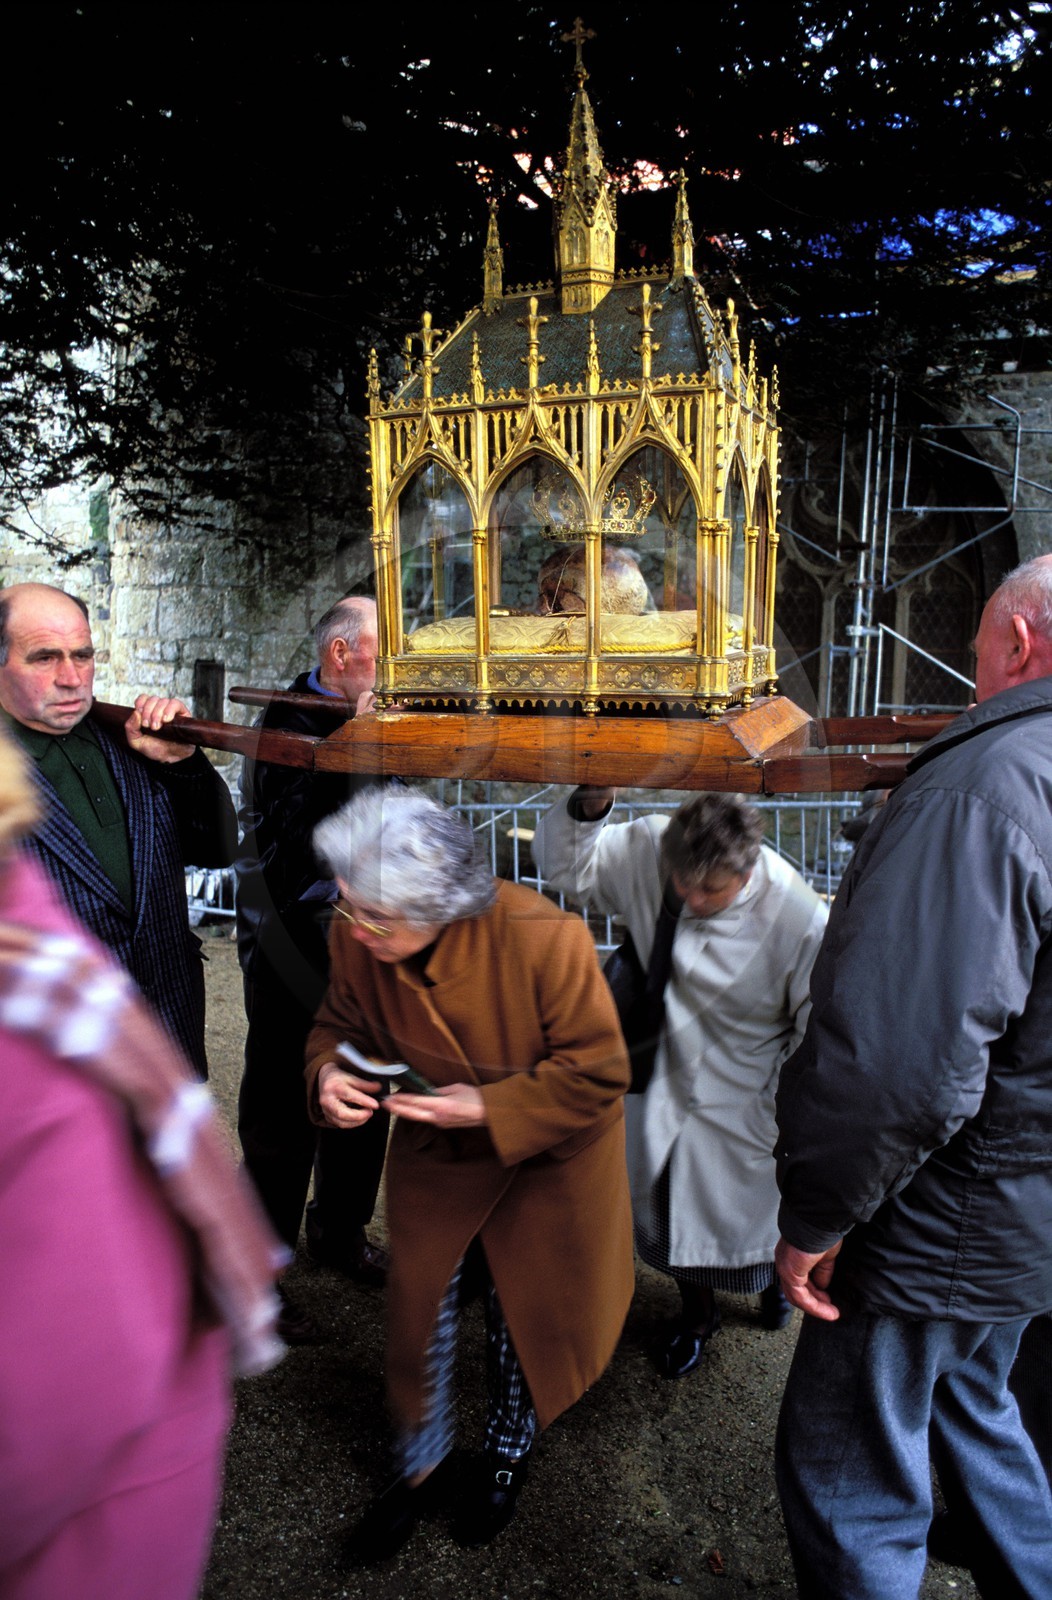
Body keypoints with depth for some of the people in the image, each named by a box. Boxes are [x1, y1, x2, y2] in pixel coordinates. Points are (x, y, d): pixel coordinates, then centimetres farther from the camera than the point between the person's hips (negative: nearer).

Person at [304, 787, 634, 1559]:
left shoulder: (543, 939, -36)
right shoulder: (355, 938, -23)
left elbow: (596, 1075, -25)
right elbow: (340, 1023, -2)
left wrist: (487, 1108, -33)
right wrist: (329, 1071, -25)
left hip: (546, 1157, -3)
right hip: (434, 1154, 3)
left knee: (523, 1313, 17)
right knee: (418, 1305, 12)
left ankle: (507, 1458, 49)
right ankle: (422, 1466, 43)